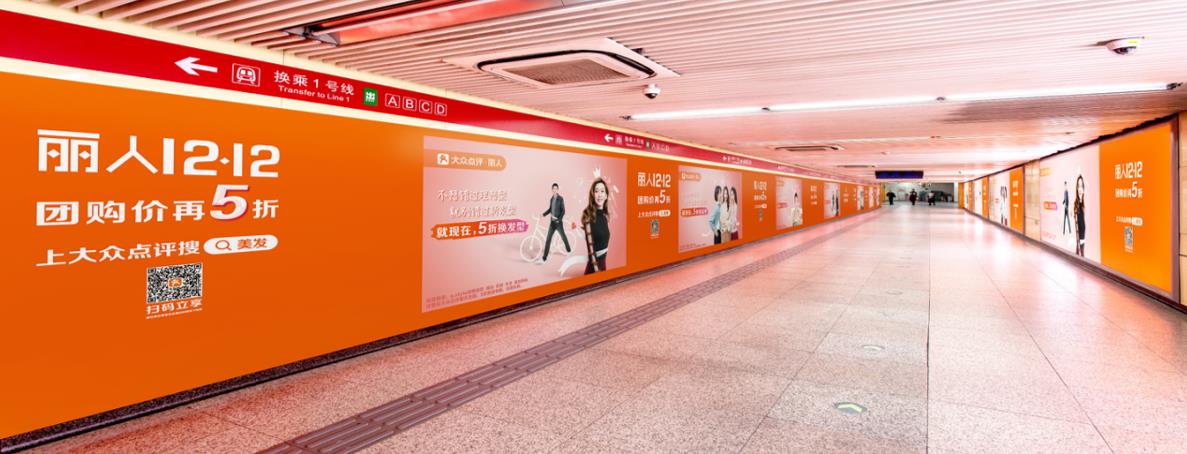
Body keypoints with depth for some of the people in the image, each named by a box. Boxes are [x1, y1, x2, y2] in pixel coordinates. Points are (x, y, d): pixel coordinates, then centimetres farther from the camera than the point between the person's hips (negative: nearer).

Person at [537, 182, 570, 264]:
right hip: (552, 222, 6)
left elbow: (563, 211, -14)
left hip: (558, 222, -5)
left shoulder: (560, 199, -10)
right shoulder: (551, 199, 9)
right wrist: (543, 214, 4)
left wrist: (558, 219, -21)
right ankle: (543, 258, -1)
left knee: (563, 237, 12)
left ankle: (569, 250, 38)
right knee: (548, 239, 0)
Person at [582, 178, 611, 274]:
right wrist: (596, 268, -21)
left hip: (603, 260, 7)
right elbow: (590, 244, -18)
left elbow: (604, 241, 11)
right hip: (594, 265, -7)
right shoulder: (588, 215, -14)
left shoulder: (605, 215, 8)